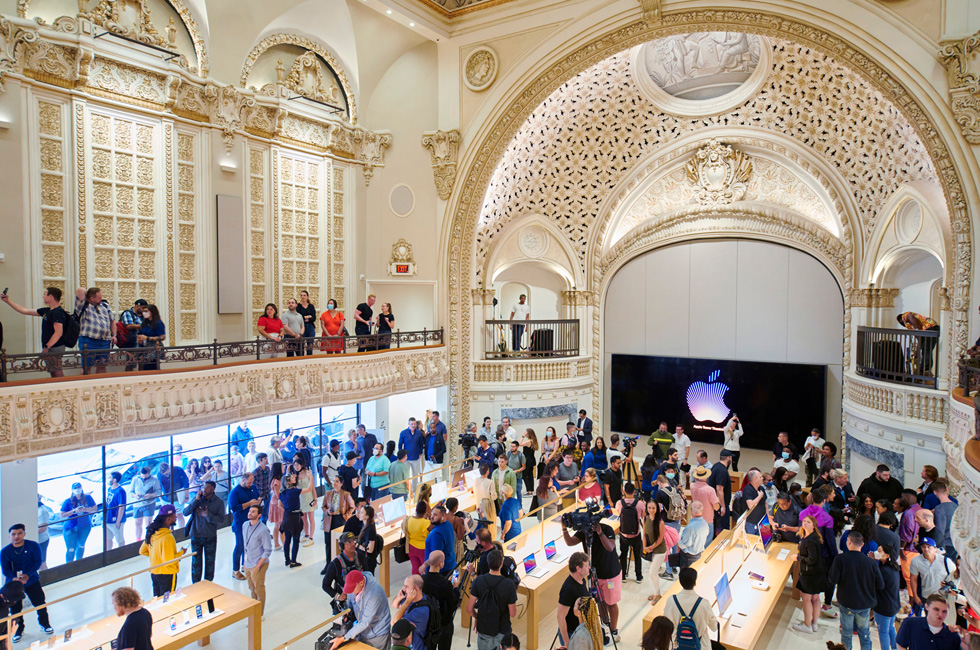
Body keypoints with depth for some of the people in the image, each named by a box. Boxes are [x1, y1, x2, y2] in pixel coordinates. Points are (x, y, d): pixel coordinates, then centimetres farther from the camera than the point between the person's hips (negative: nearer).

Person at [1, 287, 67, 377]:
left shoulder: (57, 312, -16)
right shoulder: (47, 311, 14)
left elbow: (58, 332, -24)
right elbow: (25, 311, 23)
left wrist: (47, 347, -21)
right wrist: (8, 301, 26)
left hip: (54, 348, -10)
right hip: (50, 348, 10)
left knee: (57, 374, -10)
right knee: (54, 374, 12)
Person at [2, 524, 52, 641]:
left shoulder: (33, 546, -9)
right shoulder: (5, 551, -6)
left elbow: (37, 562, -12)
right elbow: (5, 569, -11)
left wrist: (27, 575, -27)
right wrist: (13, 578, -30)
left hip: (32, 580, -1)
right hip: (13, 582, 1)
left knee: (40, 603, 5)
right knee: (15, 608, 6)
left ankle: (45, 624, 28)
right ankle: (19, 630, 30)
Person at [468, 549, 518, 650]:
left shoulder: (478, 581, -14)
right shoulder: (509, 584, -21)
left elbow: (469, 609, -8)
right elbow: (512, 614, -13)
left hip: (483, 629, 3)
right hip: (503, 631, -3)